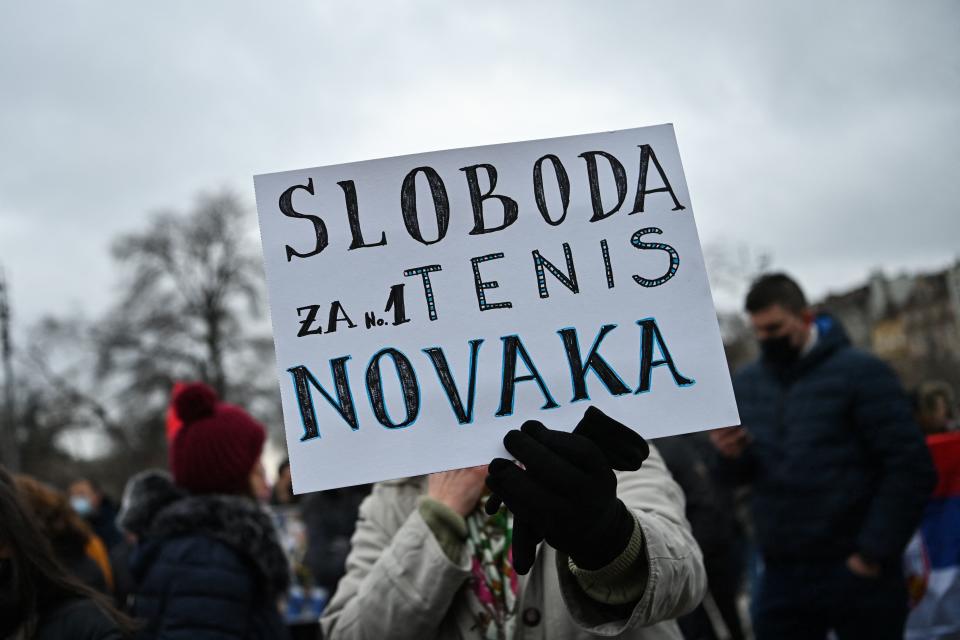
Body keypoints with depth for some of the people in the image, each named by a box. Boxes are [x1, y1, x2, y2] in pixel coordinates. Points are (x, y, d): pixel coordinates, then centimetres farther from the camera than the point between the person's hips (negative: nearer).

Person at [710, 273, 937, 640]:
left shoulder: (859, 372, -6)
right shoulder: (746, 383, 9)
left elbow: (911, 469, -10)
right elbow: (740, 476, 16)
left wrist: (875, 552, -14)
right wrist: (731, 457, -7)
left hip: (856, 573, -4)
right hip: (781, 577, 4)